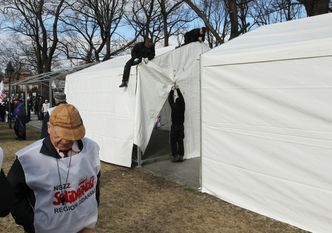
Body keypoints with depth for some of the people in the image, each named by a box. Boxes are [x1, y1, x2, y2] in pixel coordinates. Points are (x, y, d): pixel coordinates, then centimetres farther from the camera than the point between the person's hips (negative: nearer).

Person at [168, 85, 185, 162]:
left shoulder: (174, 107, -13)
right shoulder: (182, 106, -3)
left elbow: (170, 99, 1)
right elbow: (181, 97, 10)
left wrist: (172, 90, 12)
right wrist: (177, 89, 20)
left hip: (174, 126, -4)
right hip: (181, 126, 4)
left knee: (173, 142, 2)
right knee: (180, 141, 9)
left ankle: (175, 156, 1)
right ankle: (181, 156, 11)